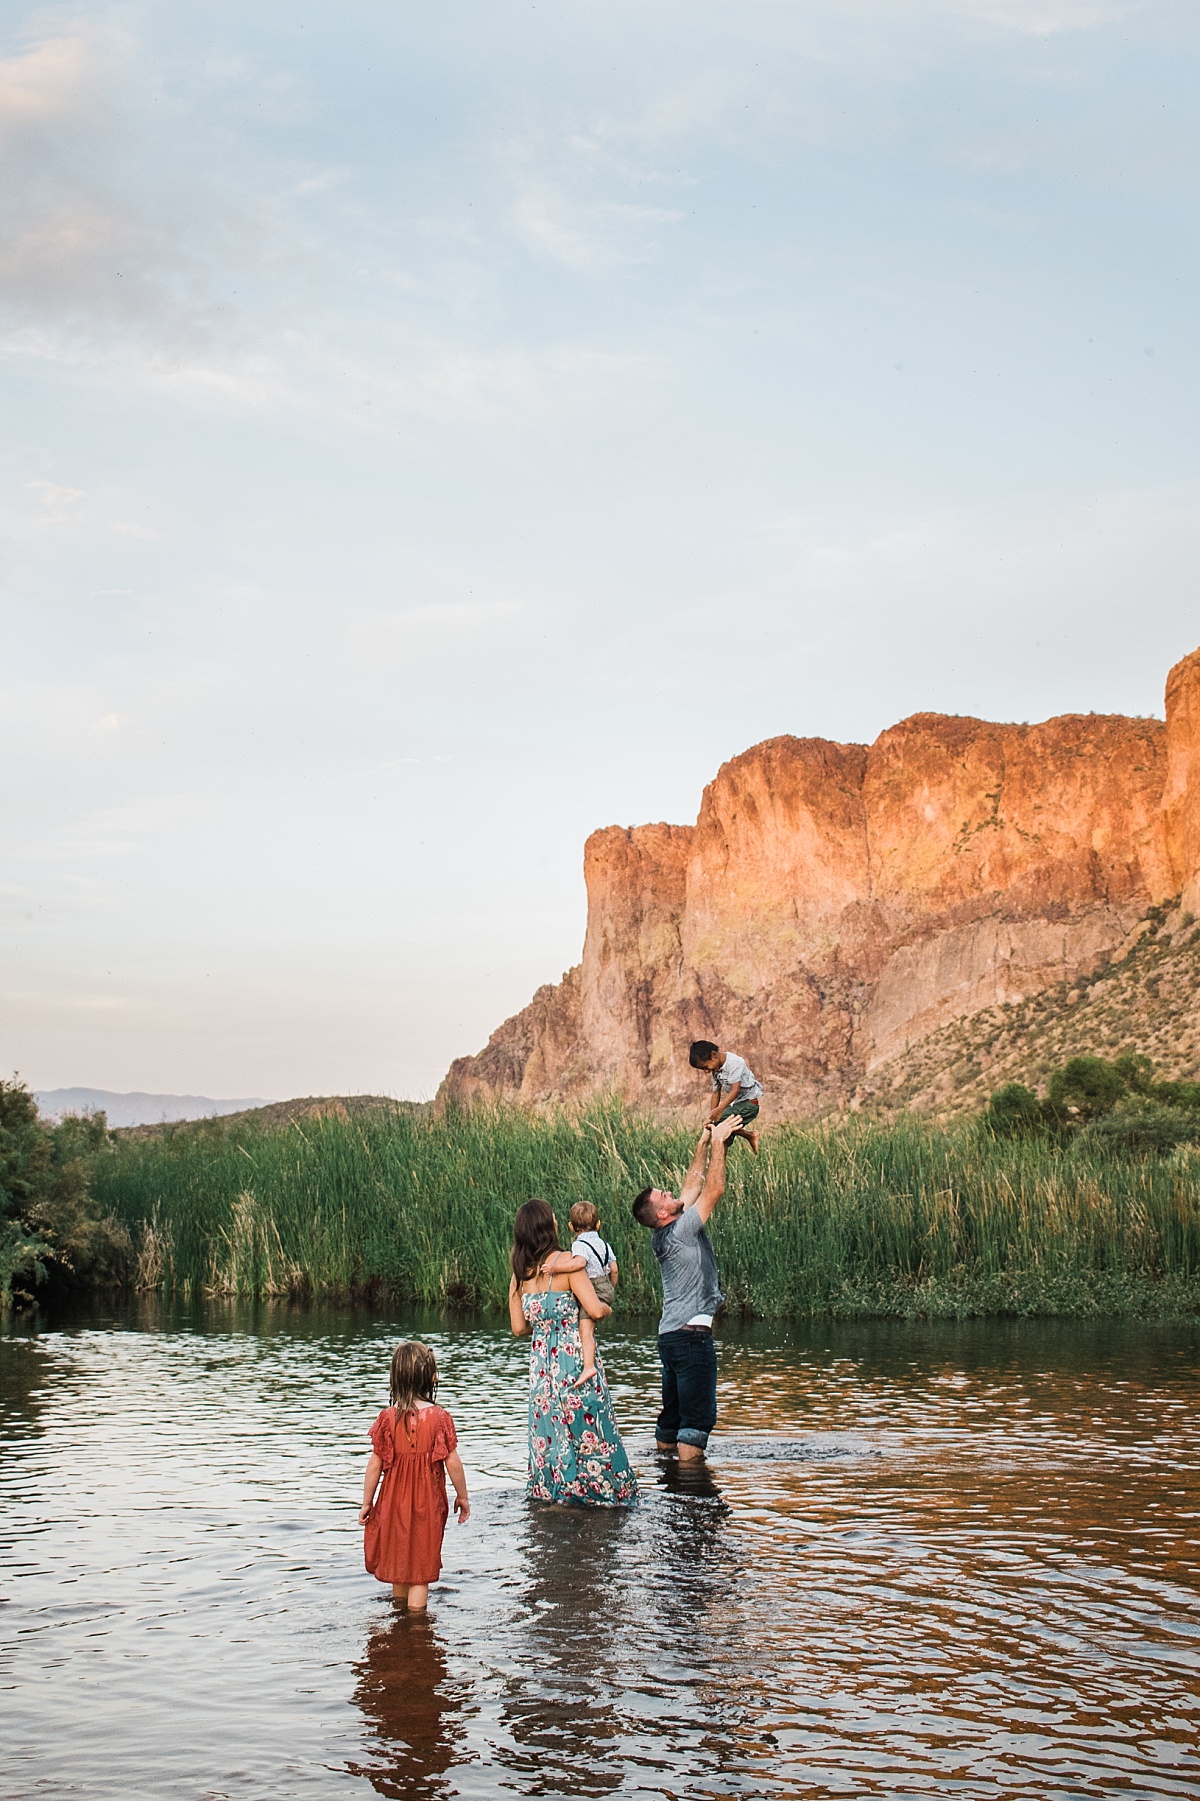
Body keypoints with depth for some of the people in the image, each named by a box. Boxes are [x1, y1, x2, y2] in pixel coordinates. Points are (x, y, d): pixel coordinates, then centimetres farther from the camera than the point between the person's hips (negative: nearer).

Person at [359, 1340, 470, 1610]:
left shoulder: (387, 1418, -8)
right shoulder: (439, 1417, -11)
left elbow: (375, 1464, -5)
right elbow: (453, 1462, -8)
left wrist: (367, 1502, 6)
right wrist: (462, 1496, 7)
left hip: (393, 1504, 2)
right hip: (427, 1505, -2)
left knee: (398, 1561, 19)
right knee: (421, 1568, 6)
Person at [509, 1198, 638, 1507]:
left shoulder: (519, 1273, 5)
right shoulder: (567, 1262, -12)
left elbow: (519, 1327, 7)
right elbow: (595, 1309, -17)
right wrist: (608, 1308, 5)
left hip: (541, 1363, 5)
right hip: (575, 1359, -5)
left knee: (549, 1432, 13)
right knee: (587, 1430, 3)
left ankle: (550, 1492, 17)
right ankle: (597, 1491, 6)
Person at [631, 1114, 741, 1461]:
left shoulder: (666, 1234, 10)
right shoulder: (681, 1231, -14)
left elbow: (694, 1185, 20)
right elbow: (714, 1189, -15)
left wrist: (704, 1144, 21)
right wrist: (717, 1141, -7)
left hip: (670, 1337, 9)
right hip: (691, 1334, -9)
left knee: (673, 1413, 15)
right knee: (698, 1416, -8)